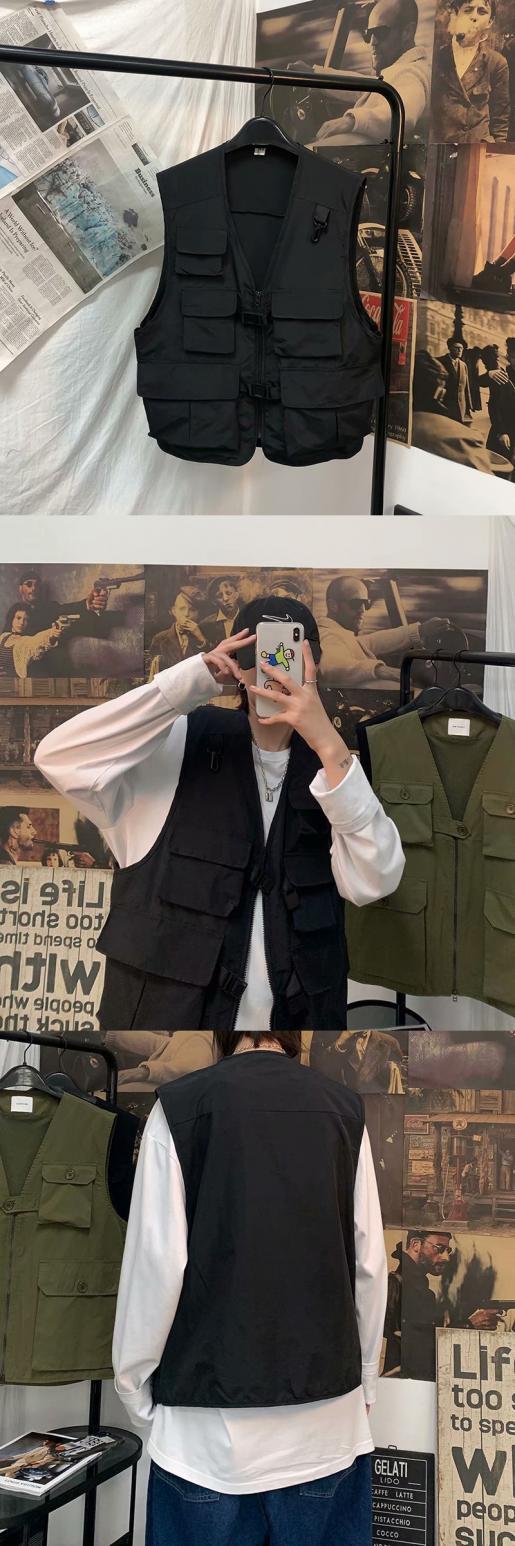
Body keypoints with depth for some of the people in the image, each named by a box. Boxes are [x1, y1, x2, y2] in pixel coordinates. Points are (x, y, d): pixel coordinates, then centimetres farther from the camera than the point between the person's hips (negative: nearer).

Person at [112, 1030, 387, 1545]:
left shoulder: (180, 1106, -5)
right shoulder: (343, 1108, 2)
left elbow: (155, 1264, -7)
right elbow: (370, 1264, 4)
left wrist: (136, 1387, 5)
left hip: (213, 1414, -2)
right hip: (327, 1411, 2)